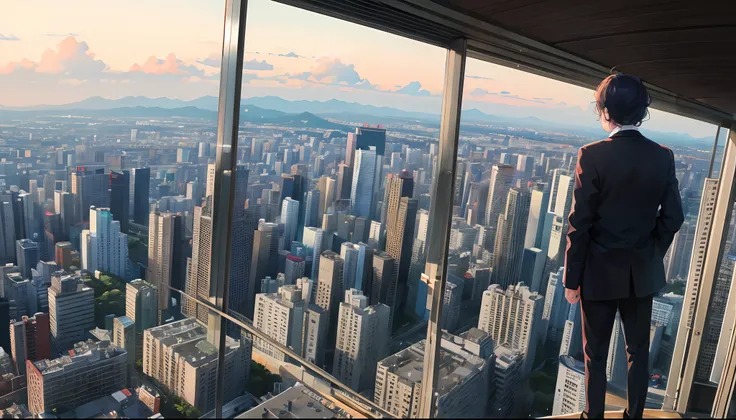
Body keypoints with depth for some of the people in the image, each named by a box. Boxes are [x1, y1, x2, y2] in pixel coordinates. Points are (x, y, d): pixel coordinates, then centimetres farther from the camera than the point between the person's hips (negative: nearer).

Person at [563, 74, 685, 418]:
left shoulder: (592, 155, -17)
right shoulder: (663, 157, -4)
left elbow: (580, 223, -16)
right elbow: (672, 218, 1)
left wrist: (572, 279, -8)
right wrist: (652, 255, 17)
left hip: (600, 272, -4)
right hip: (643, 273, 4)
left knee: (596, 354, 12)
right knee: (638, 351, 19)